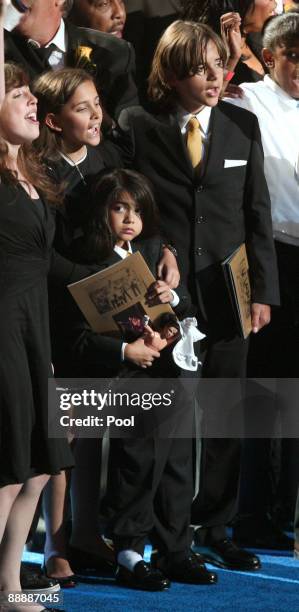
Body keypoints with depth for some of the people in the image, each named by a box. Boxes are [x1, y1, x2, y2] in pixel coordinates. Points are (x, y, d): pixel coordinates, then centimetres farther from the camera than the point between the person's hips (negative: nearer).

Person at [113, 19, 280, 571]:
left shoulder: (242, 126, 6)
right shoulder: (138, 127, -3)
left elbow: (257, 214, 8)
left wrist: (262, 291, 3)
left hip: (226, 293, 3)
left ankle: (214, 529, 19)